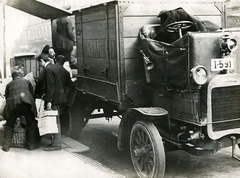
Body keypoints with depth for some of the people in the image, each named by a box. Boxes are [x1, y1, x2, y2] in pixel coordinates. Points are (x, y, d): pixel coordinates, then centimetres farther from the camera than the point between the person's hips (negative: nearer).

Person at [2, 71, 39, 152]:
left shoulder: (9, 84, 27)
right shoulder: (27, 81, 25)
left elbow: (7, 97, 26)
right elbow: (32, 94, 24)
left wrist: (9, 108, 36)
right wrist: (32, 105, 35)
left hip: (13, 105, 1)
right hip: (26, 103, -1)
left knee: (9, 125, 14)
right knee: (31, 124, 14)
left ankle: (6, 146, 13)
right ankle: (31, 144, 16)